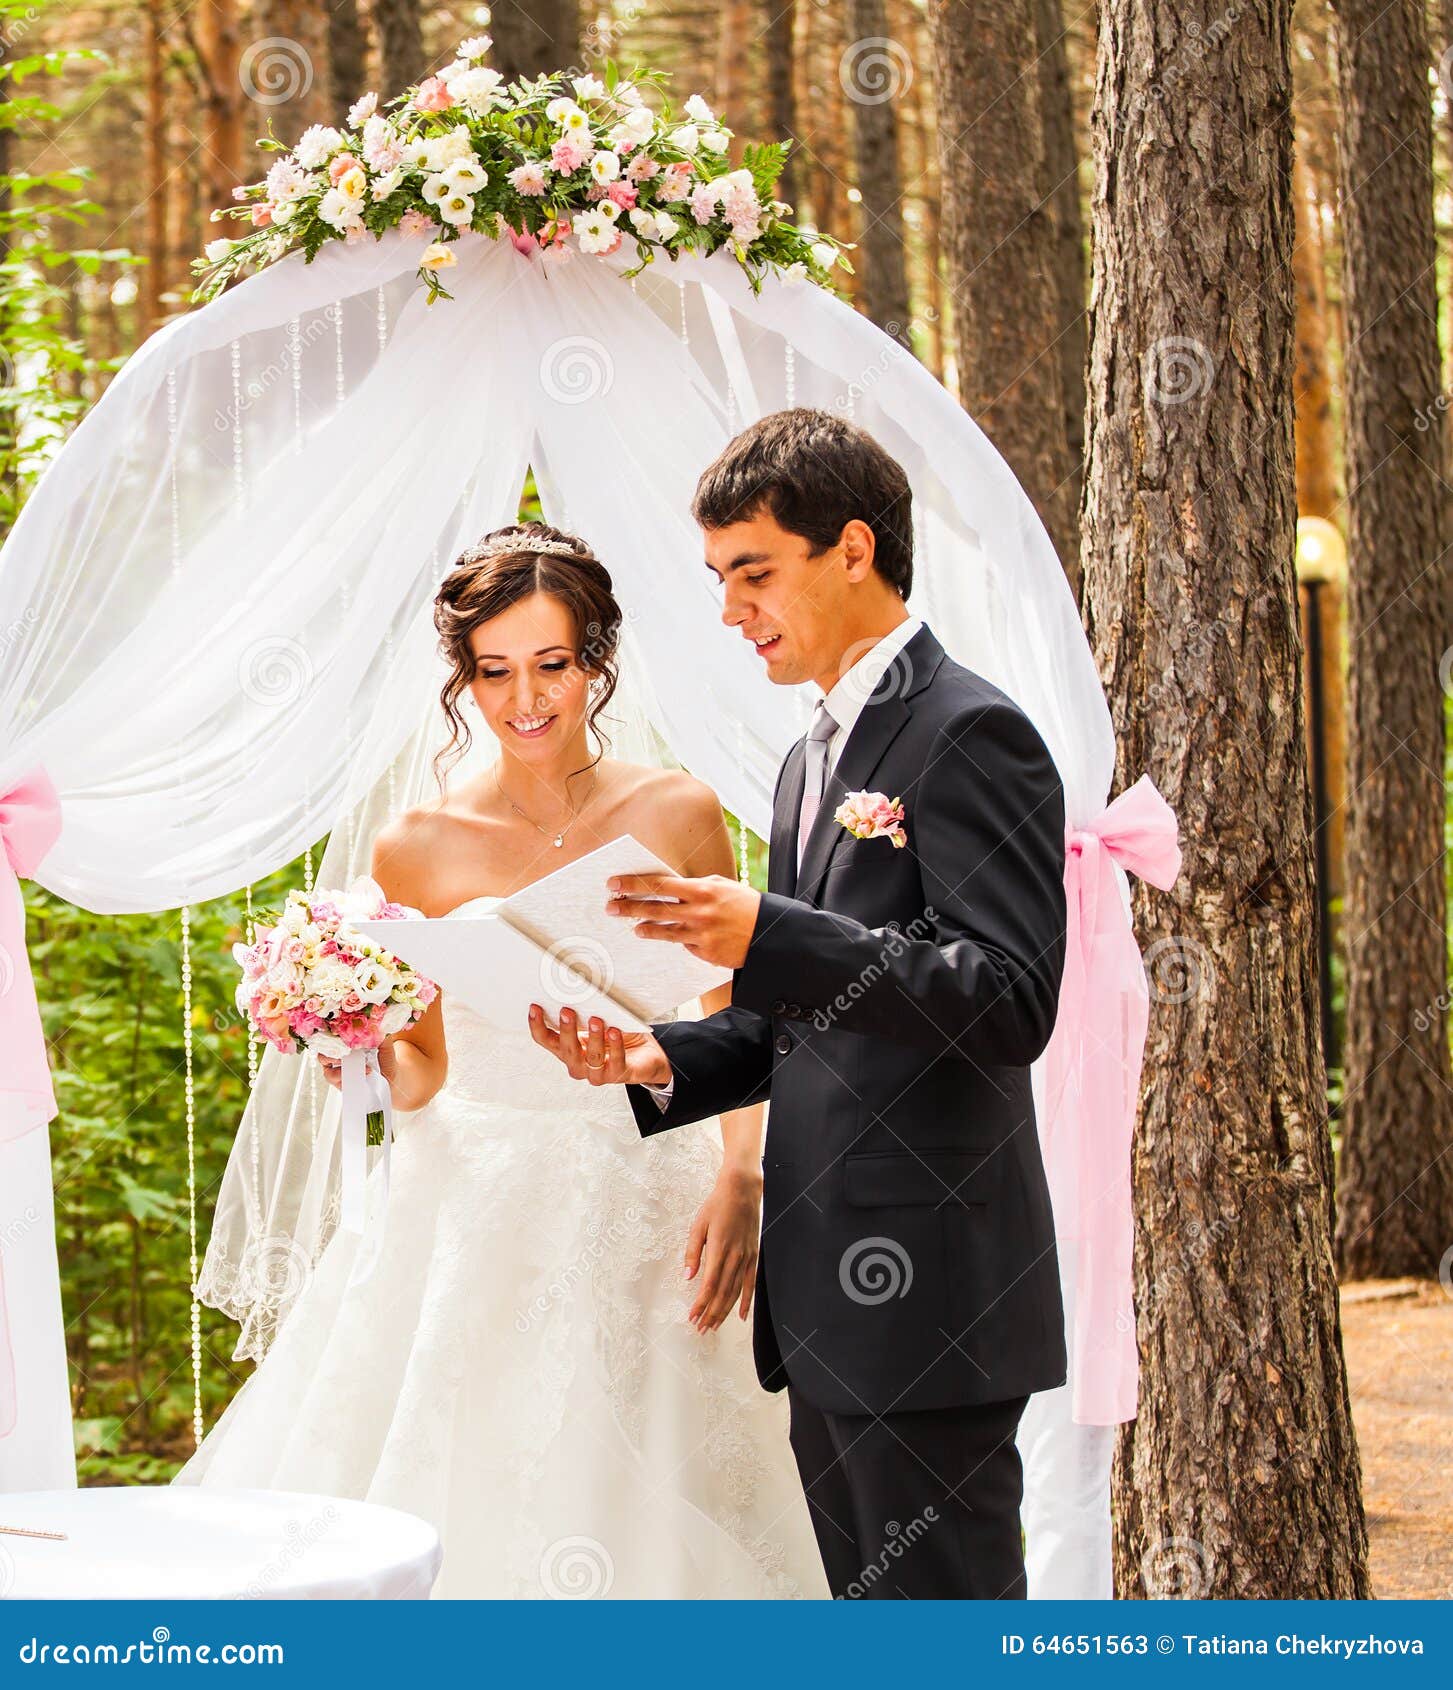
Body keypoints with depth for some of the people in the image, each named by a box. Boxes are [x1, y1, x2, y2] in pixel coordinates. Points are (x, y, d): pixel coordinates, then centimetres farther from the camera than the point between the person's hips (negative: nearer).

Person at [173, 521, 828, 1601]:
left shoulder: (677, 816, 1)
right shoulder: (420, 848, 1)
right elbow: (424, 1070, 8)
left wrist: (740, 1179, -8)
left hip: (638, 1222, 0)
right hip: (473, 1219, 0)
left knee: (628, 1521, 0)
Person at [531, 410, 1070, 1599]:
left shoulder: (968, 733, -11)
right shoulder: (814, 760, 19)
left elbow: (1011, 1000, -20)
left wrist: (767, 937, -26)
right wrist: (664, 1062, 7)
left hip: (927, 1294, -9)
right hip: (829, 1295, 9)